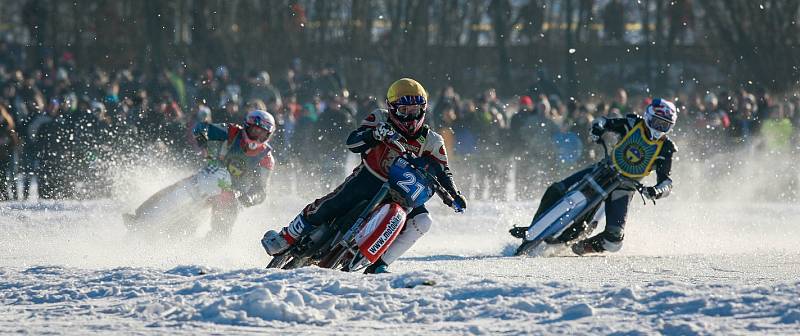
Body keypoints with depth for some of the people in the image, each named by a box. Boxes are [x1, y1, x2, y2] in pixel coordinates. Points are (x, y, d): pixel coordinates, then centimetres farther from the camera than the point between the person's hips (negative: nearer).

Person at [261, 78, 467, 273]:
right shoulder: (381, 120, -8)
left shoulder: (431, 141, -3)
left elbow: (442, 173, 0)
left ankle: (379, 264, -16)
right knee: (330, 206, -17)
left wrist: (453, 195, -19)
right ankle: (287, 238, 5)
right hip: (368, 178, -2)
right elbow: (352, 142, -19)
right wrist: (375, 134, -39)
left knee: (422, 221, -21)